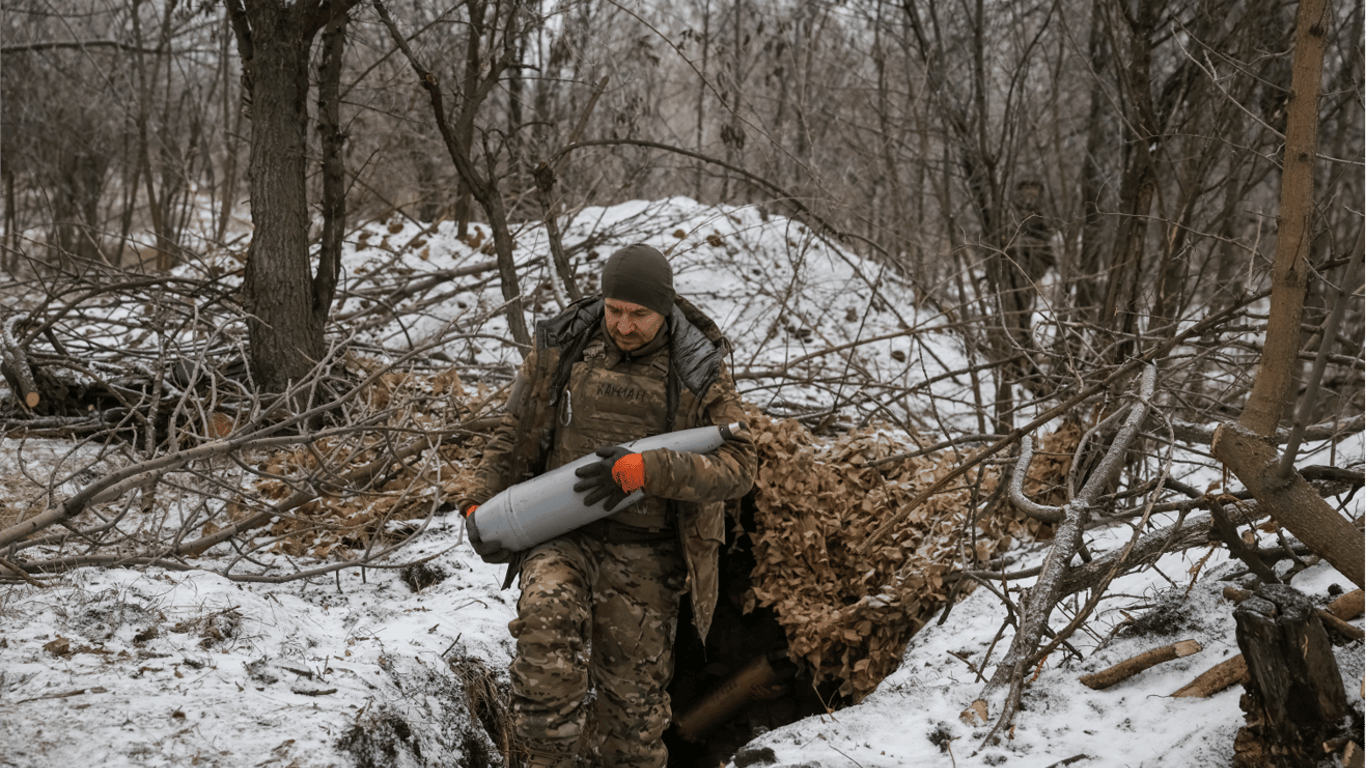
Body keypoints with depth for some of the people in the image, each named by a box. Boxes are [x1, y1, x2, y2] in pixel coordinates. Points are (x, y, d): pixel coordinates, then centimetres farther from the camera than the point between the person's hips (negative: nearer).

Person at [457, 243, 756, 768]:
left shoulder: (699, 372, -4)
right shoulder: (562, 349, 2)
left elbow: (737, 467, -11)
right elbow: (515, 434, 14)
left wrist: (641, 471, -24)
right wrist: (481, 505, 3)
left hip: (642, 553, 0)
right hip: (560, 533, 0)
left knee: (633, 697, 6)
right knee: (547, 615, -31)